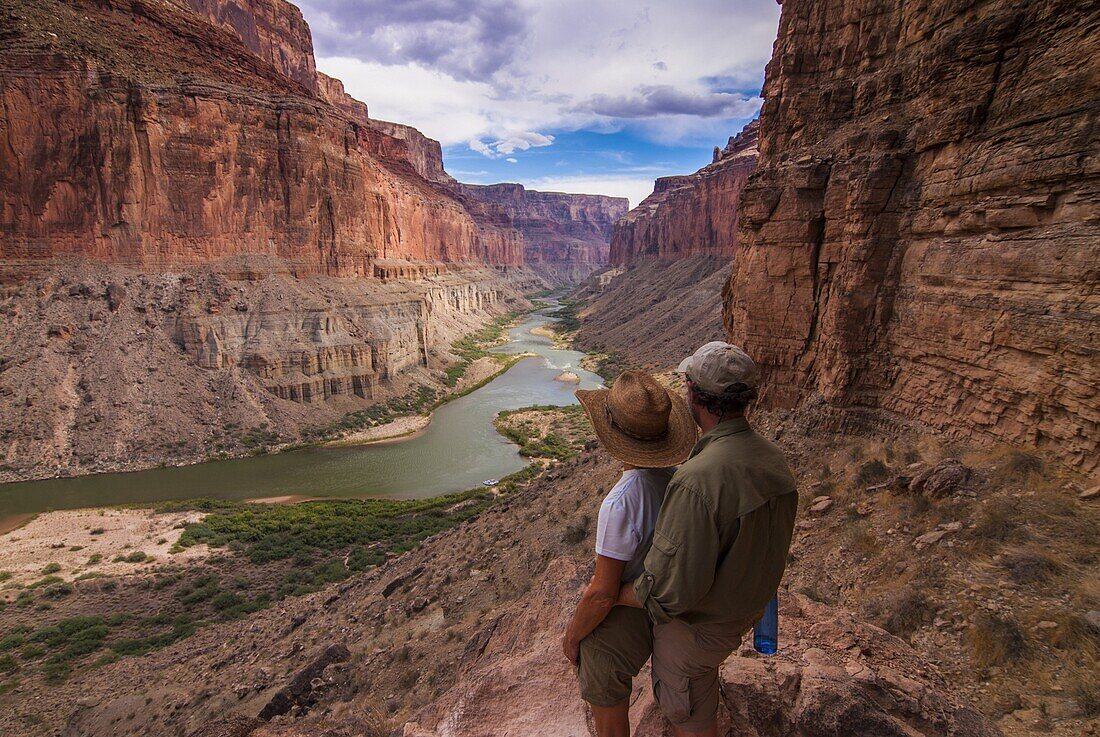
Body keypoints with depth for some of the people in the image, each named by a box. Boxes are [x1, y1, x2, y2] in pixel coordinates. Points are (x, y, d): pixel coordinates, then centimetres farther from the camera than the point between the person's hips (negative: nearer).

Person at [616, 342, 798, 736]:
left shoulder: (697, 481, -39)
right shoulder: (774, 459, -12)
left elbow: (672, 590, -34)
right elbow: (764, 542, 3)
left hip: (697, 625, -8)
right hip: (748, 610, 8)